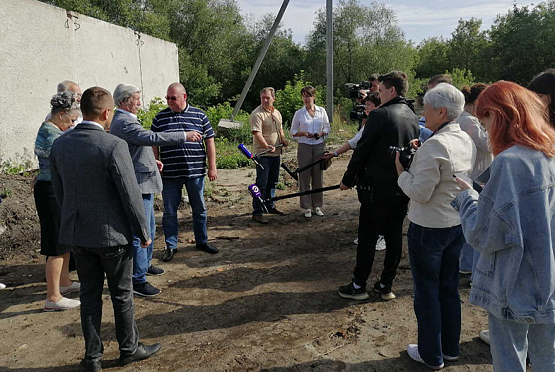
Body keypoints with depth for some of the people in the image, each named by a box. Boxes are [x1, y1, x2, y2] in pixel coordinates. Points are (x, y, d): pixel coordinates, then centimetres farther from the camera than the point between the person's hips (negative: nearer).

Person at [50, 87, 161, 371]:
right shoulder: (114, 146, -20)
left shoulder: (59, 145, 0)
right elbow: (131, 195, -17)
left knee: (89, 294, 16)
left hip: (76, 232, 6)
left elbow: (59, 191, 10)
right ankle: (129, 349, 29)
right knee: (122, 294, 12)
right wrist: (143, 232, -6)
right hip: (112, 233, -5)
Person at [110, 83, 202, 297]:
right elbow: (153, 138, -29)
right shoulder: (124, 123, -19)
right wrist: (184, 136, -26)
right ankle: (138, 280, 1)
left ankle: (145, 264, 39)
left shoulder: (123, 120, 16)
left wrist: (152, 160, 20)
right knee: (139, 232, -6)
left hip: (143, 183, 11)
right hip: (138, 185, -11)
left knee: (149, 228, 23)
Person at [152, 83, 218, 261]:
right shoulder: (160, 118, 4)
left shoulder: (199, 116, 2)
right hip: (169, 174, 0)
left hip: (195, 172, 0)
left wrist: (212, 167, -1)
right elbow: (154, 145, 7)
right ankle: (171, 245, 21)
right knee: (169, 211, 7)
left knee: (199, 209, 12)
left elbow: (209, 141, 4)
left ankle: (202, 241, 29)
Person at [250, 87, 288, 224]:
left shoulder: (277, 113, 14)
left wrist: (283, 140, 8)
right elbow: (257, 133, -22)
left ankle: (270, 206, 30)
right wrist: (267, 146, -34)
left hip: (276, 152, 8)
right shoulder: (257, 114, -12)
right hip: (263, 154, -8)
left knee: (272, 181, 17)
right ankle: (257, 212, -2)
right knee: (261, 183, -8)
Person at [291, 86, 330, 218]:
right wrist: (304, 133, -12)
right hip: (304, 147, -1)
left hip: (319, 146, 1)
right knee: (304, 176, 0)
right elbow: (293, 132, 6)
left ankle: (317, 205, 18)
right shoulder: (299, 113, 1)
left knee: (318, 177, 5)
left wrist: (322, 133, -10)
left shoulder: (322, 111, 4)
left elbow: (327, 127, 11)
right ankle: (306, 207, 10)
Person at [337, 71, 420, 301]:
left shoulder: (380, 114, -14)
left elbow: (362, 151, -12)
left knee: (367, 237, 4)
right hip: (403, 188, 7)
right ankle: (386, 286, 24)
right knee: (394, 235, 13)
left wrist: (348, 180, -1)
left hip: (378, 188, -7)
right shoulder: (412, 117, 8)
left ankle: (359, 286, 14)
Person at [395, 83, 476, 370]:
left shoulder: (434, 145, -23)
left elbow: (420, 193, -23)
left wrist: (401, 170, -8)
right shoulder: (467, 141, 5)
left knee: (427, 291, 8)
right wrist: (418, 156, 10)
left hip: (429, 228, -8)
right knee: (449, 288, 20)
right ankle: (450, 348, 35)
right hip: (458, 224, 9)